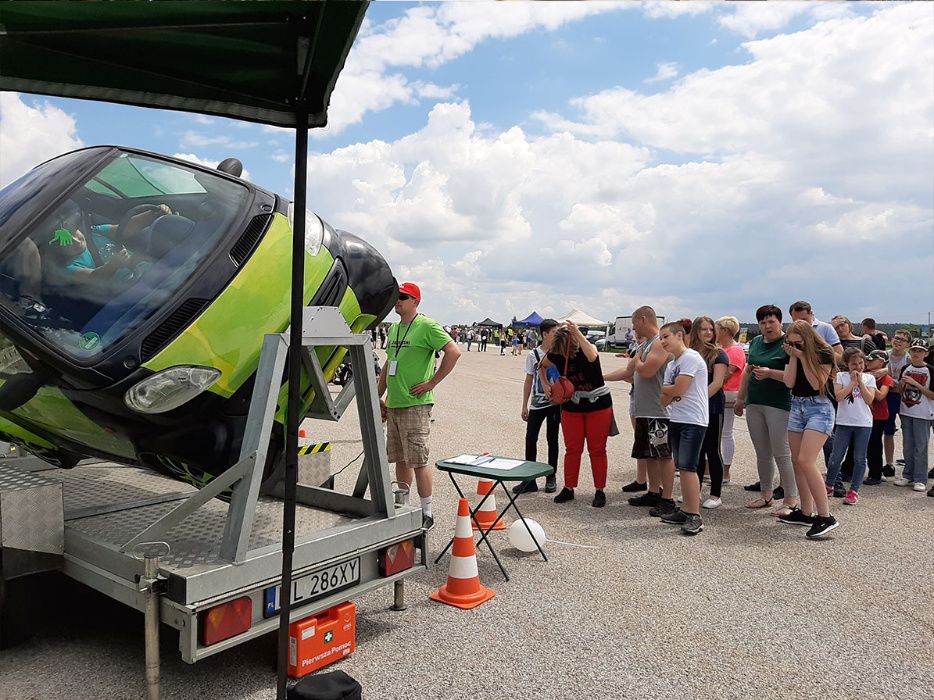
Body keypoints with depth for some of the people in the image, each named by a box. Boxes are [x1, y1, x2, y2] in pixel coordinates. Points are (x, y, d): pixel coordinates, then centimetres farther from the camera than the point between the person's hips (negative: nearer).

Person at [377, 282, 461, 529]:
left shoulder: (427, 326, -9)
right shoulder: (393, 329, 16)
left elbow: (454, 352, -17)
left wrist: (432, 382, -15)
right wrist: (379, 397, 19)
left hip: (415, 405, -8)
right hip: (393, 405, 8)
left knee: (418, 461, -4)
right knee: (400, 460, 14)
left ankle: (427, 513, 6)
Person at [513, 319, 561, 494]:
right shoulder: (533, 355, 0)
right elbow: (529, 381, 5)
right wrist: (524, 406, 4)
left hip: (555, 403, -1)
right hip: (537, 403, 1)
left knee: (552, 439, 7)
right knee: (530, 438, -1)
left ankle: (551, 478, 18)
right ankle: (530, 480, 8)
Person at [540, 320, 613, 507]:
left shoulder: (586, 350, -19)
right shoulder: (556, 354, -7)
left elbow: (592, 357, -45)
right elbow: (542, 366, 14)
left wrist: (578, 334, -50)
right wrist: (545, 384, 1)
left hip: (598, 405, -3)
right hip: (572, 407, 3)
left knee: (597, 450, 3)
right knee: (572, 449, 8)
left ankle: (600, 491, 14)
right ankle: (568, 489, 19)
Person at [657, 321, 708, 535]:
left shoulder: (691, 358, -11)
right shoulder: (671, 365, 16)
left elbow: (678, 389, -16)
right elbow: (666, 399, 12)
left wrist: (663, 388, 1)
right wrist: (666, 393, -9)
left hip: (693, 421, -9)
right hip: (676, 420, 9)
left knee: (687, 467, -11)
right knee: (681, 468, 12)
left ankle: (695, 517, -5)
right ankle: (685, 511, 20)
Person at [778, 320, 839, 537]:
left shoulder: (824, 353, -9)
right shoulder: (793, 353, 7)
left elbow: (816, 383, -15)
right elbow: (789, 382, -1)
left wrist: (803, 357, -16)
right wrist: (793, 357, -9)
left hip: (818, 407, -7)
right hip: (797, 406, 7)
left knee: (806, 460, -18)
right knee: (797, 461, 7)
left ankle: (825, 516, -14)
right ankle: (806, 513, 16)